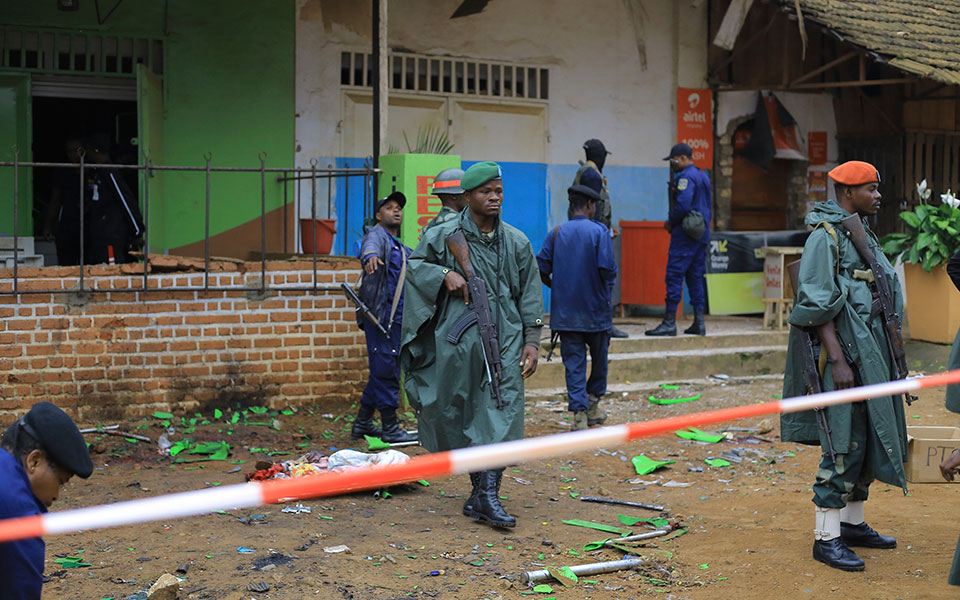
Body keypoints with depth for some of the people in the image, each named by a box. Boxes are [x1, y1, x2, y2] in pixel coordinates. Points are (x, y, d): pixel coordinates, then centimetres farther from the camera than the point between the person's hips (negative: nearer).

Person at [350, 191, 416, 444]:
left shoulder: (402, 249, 23)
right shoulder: (377, 235, -6)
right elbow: (371, 247, -30)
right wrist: (371, 257, -52)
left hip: (398, 318, 10)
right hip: (380, 315, -10)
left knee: (384, 372, 14)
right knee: (386, 371, -7)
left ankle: (362, 423, 22)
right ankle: (390, 428, -2)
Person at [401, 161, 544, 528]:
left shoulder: (516, 243, 9)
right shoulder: (443, 236, 2)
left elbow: (530, 295, 12)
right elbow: (414, 264, 12)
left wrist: (531, 341, 5)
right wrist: (444, 274, -7)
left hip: (505, 338, 1)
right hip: (458, 337, -1)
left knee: (501, 411, -10)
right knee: (456, 411, 5)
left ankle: (487, 495, -11)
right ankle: (480, 484, 23)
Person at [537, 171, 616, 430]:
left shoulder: (557, 233, 2)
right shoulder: (599, 231, -8)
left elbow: (541, 268, -1)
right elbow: (607, 267, -17)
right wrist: (609, 281, 5)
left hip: (565, 311, 2)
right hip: (595, 309, -2)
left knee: (573, 363, 3)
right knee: (599, 358, 18)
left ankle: (579, 412, -5)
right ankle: (592, 402, 24)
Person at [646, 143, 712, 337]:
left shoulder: (686, 177, -12)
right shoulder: (703, 176, 18)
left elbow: (682, 205, -23)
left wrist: (671, 223, -7)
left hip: (685, 234, -9)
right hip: (701, 234, 9)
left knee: (674, 277, -7)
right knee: (695, 277, 11)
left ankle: (669, 323, -7)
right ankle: (699, 323, 9)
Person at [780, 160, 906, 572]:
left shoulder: (864, 235, 17)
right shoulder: (825, 237, -12)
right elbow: (818, 306, -17)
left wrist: (886, 351, 20)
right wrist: (837, 360, -23)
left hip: (872, 348, 10)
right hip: (844, 349, -10)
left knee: (870, 438, 13)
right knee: (844, 444, -9)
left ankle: (852, 523, 25)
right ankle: (826, 538, -4)